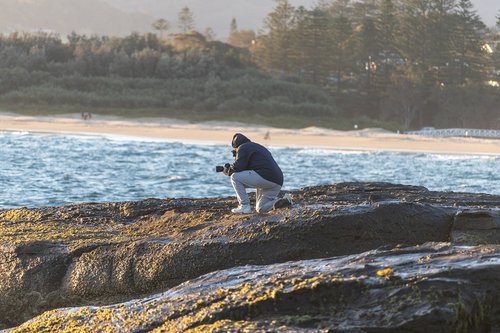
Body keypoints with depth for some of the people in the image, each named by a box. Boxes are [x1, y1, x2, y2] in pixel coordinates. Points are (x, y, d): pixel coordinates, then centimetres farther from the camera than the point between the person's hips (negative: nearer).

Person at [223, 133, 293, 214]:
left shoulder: (243, 148, 4)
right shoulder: (260, 147, 32)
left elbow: (237, 167, -6)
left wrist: (227, 170, 14)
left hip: (265, 177, -9)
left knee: (235, 177, -1)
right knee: (261, 209, 22)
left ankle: (244, 206, -4)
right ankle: (282, 201, 2)